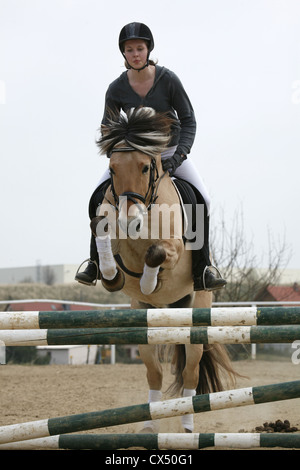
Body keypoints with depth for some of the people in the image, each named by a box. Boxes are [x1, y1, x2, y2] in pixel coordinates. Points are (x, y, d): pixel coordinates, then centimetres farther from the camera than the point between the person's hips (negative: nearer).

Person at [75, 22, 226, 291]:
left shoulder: (169, 80, -17)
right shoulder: (117, 90, -13)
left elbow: (188, 120, -12)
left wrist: (179, 156, -26)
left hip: (171, 150, -1)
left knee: (201, 199, -22)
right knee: (98, 197, -17)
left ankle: (202, 270, -14)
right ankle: (96, 263, -1)